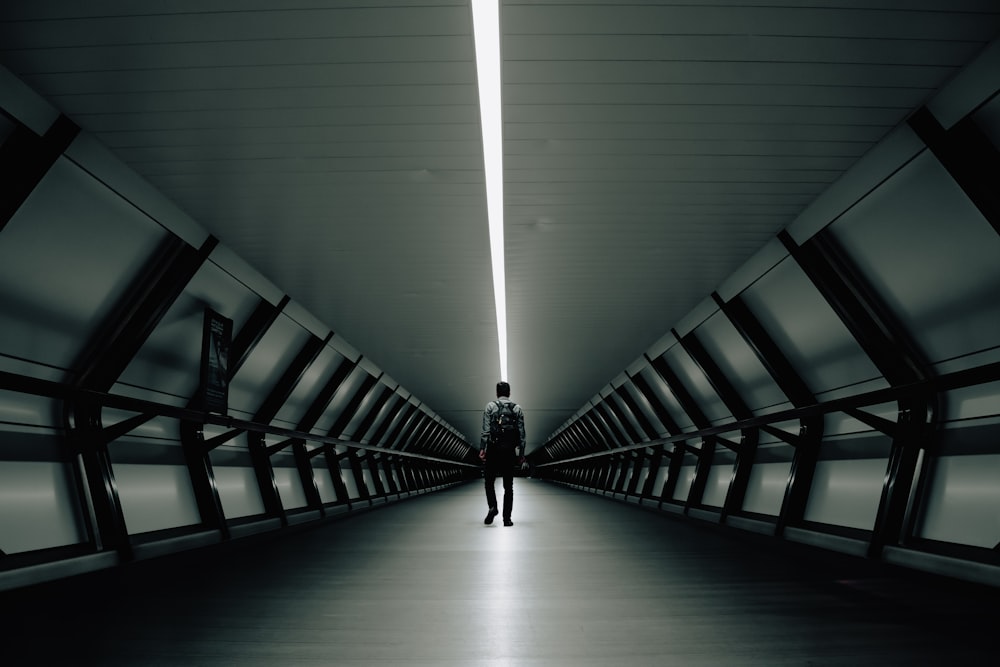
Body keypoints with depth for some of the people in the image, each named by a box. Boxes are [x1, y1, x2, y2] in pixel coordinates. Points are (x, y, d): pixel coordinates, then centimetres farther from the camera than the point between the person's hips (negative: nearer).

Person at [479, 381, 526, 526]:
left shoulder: (490, 406, 2)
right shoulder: (517, 408, 8)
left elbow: (486, 430, -7)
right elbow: (522, 433, 5)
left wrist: (482, 448, -8)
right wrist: (521, 453, 8)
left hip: (493, 449, -2)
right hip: (510, 450, 2)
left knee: (489, 481, 9)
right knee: (508, 485, 7)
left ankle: (492, 507, -14)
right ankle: (507, 518, 4)